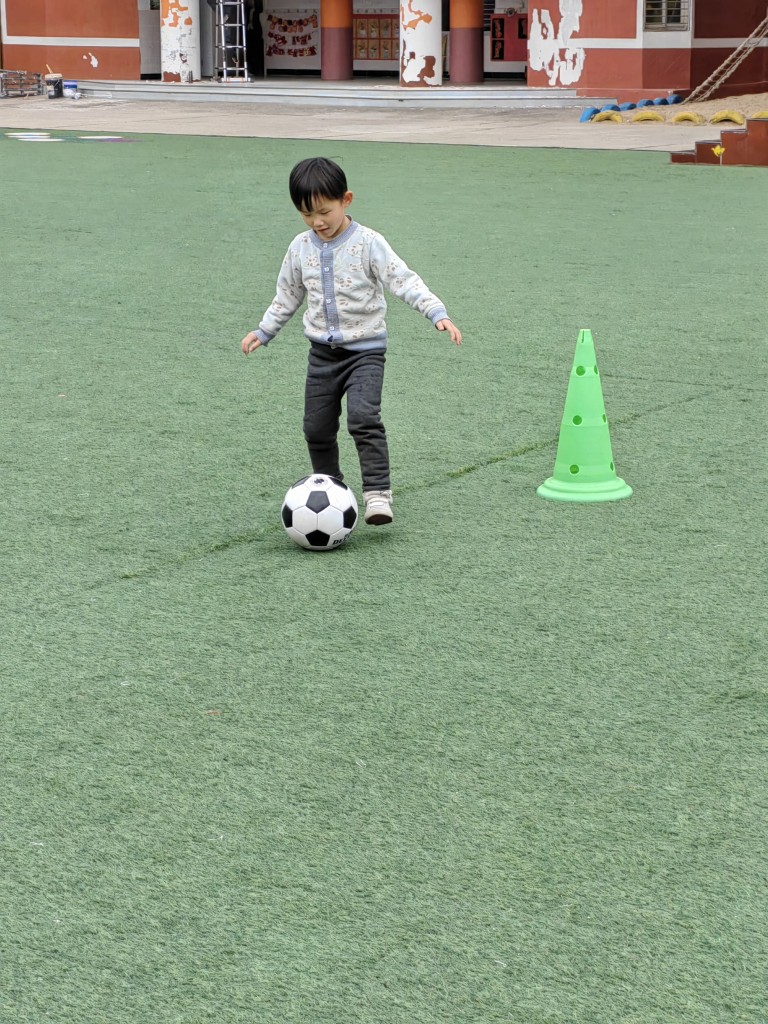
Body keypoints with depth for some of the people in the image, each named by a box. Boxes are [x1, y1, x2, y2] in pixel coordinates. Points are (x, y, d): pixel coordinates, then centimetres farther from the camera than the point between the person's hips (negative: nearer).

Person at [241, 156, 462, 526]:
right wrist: (263, 331, 18)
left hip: (365, 349, -5)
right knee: (317, 427, 7)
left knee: (363, 418, -23)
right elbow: (287, 295, 18)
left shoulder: (368, 243, -12)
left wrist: (438, 313, -29)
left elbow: (404, 281, -18)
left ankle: (377, 493, -22)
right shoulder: (300, 248, 3)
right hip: (322, 351, 5)